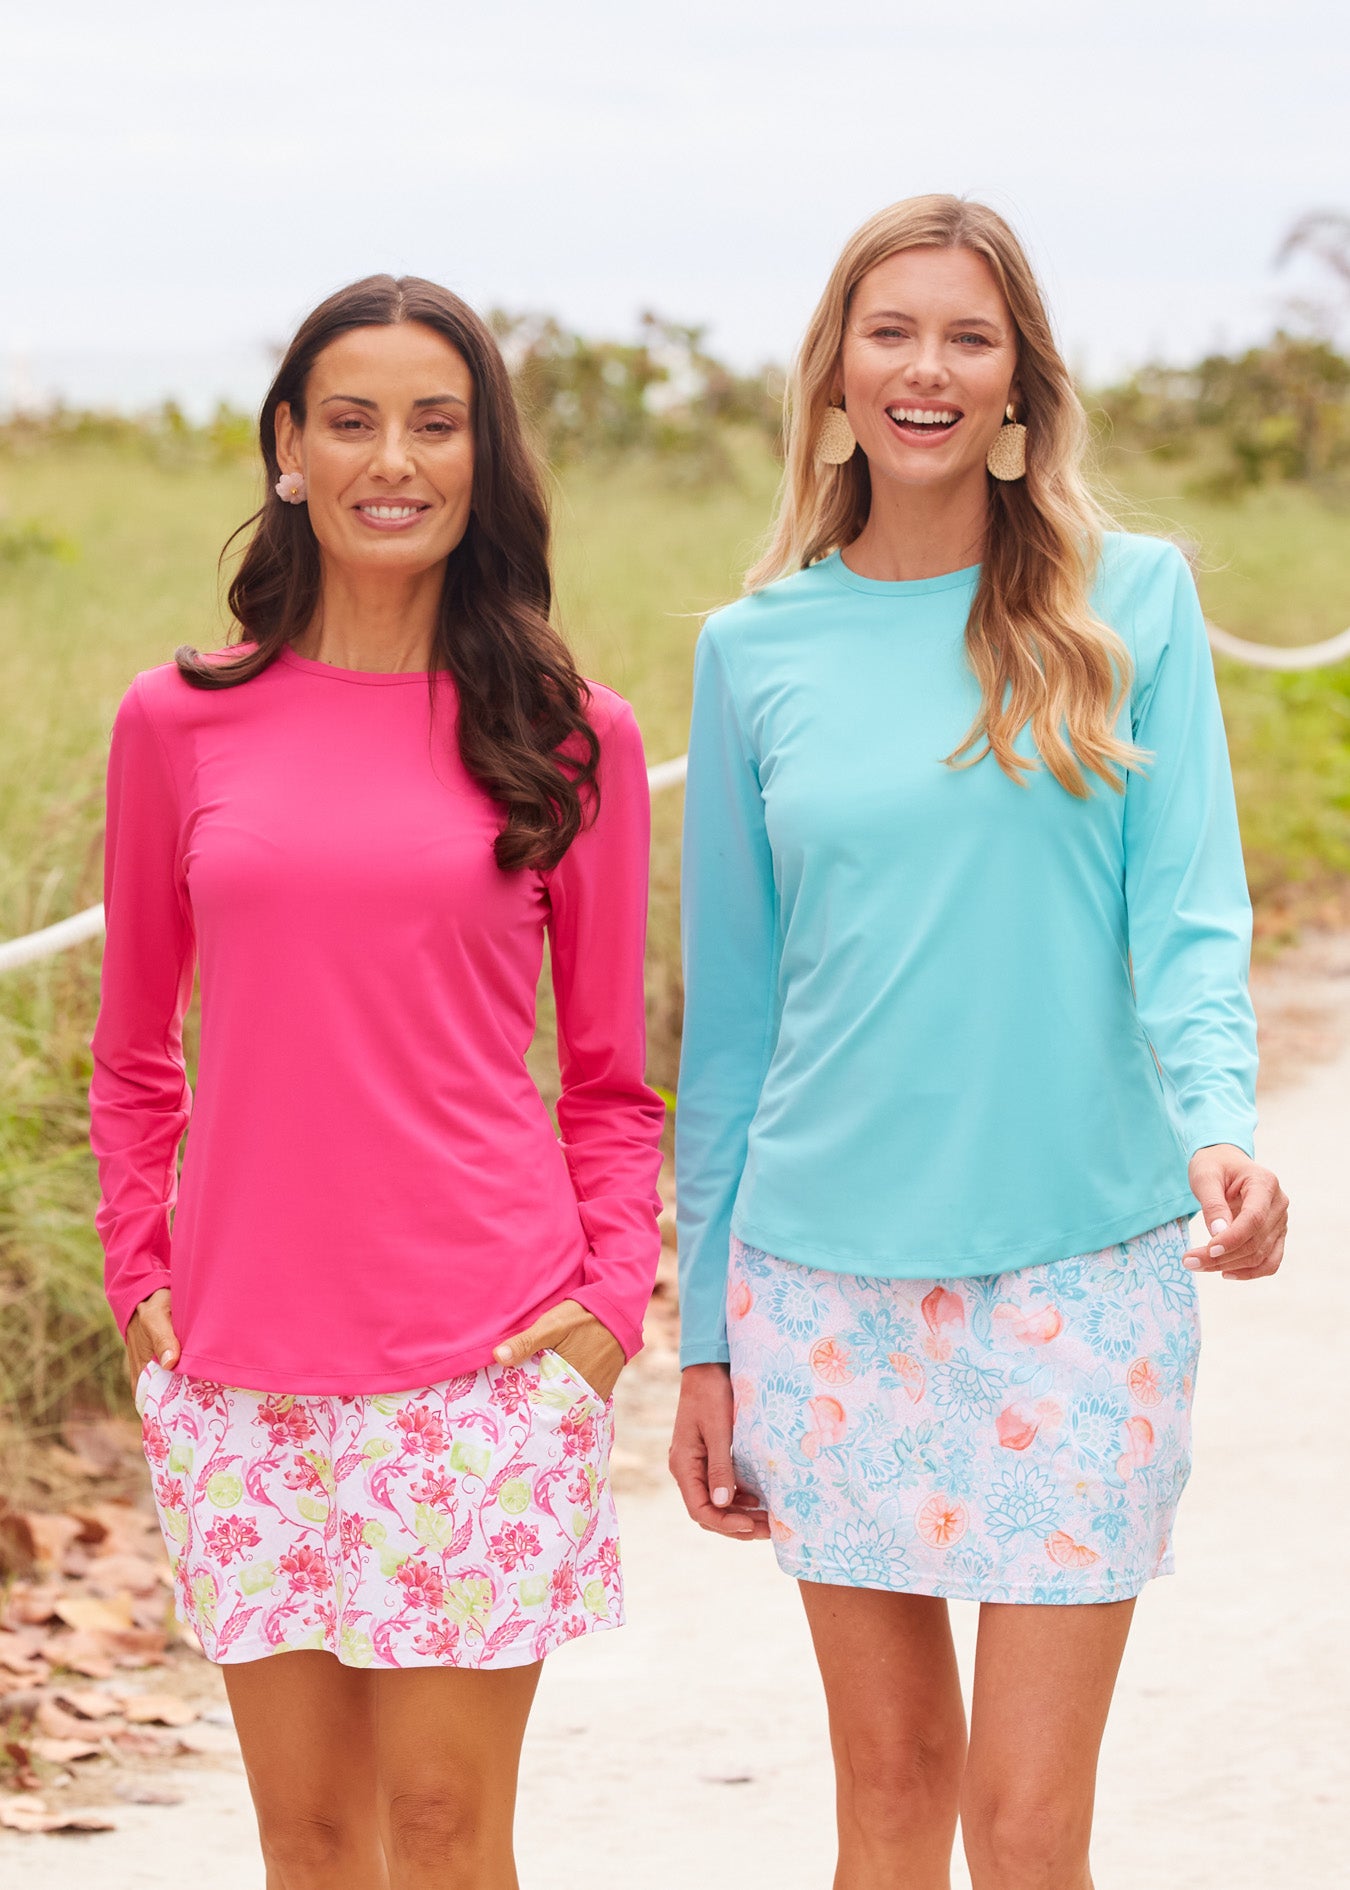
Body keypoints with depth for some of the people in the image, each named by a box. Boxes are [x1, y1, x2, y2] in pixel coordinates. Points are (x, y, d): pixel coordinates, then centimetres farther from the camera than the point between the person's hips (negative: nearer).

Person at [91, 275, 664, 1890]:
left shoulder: (566, 736, 2)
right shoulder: (179, 722, 5)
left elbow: (608, 1072, 8)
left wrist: (612, 1297, -4)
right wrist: (141, 1277, 6)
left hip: (484, 1357, -2)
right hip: (238, 1364, 2)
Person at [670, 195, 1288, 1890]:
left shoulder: (1130, 600, 1)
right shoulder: (755, 650, 6)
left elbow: (1188, 910, -6)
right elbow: (731, 1006, 10)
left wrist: (1218, 1121, -27)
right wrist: (704, 1338, 9)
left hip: (1078, 1261, -2)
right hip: (827, 1270, 2)